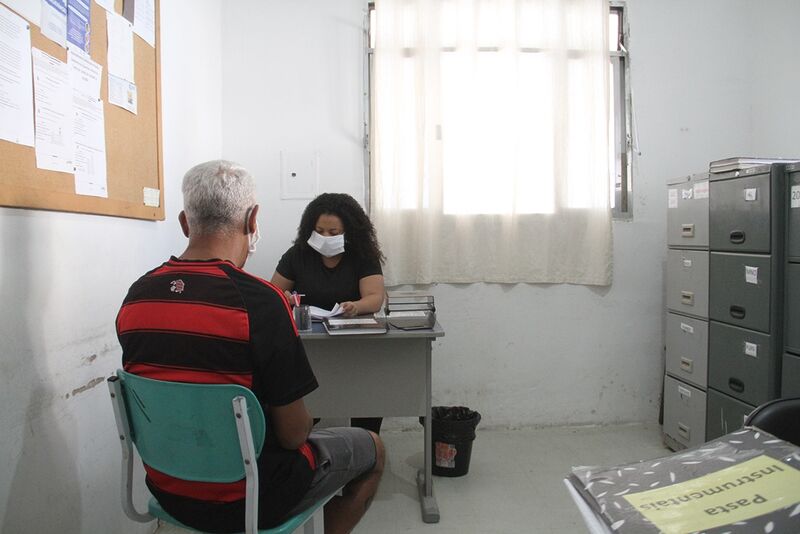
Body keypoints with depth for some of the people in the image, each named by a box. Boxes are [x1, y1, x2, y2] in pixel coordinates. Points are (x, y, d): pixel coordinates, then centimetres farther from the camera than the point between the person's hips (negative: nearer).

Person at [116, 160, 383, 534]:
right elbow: (293, 434, -20)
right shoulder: (259, 300, -27)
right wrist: (304, 421, 3)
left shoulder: (135, 297, -7)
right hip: (243, 500, -6)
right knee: (372, 450, 18)